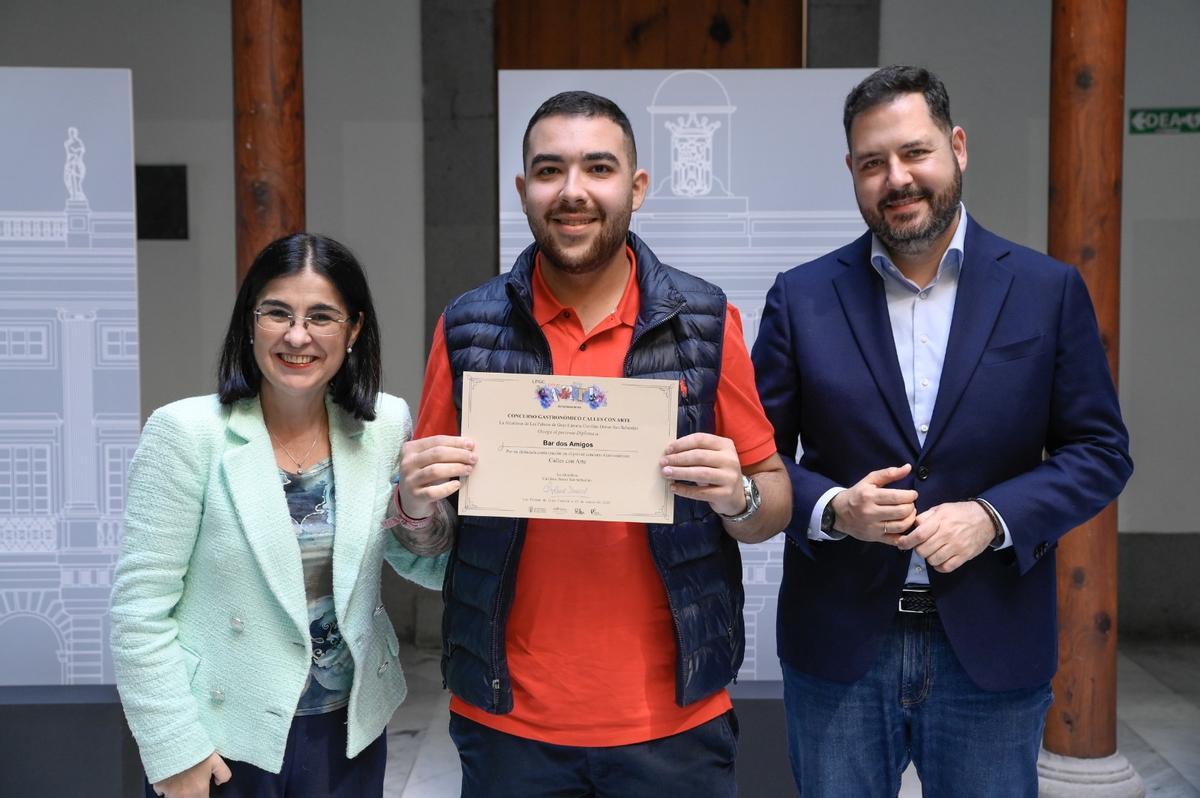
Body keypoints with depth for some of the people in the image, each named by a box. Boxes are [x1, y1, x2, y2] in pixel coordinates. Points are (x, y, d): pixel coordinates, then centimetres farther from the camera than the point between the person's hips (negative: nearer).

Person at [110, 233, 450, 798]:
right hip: (223, 740, -3)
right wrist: (173, 752, -11)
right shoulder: (187, 432, -14)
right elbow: (139, 608, -12)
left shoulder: (387, 425, -3)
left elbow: (431, 569, 5)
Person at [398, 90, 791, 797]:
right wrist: (417, 502, -14)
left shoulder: (706, 323, -3)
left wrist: (738, 497, -18)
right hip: (507, 720, 1)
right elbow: (422, 526, 7)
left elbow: (774, 506, 2)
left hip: (673, 718, 0)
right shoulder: (467, 329, -2)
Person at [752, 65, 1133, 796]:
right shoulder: (802, 298, 0)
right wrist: (834, 509, -16)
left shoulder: (1049, 291, 0)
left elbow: (1102, 451, 1)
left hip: (992, 650, 0)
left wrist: (993, 517, -14)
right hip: (838, 647, 1)